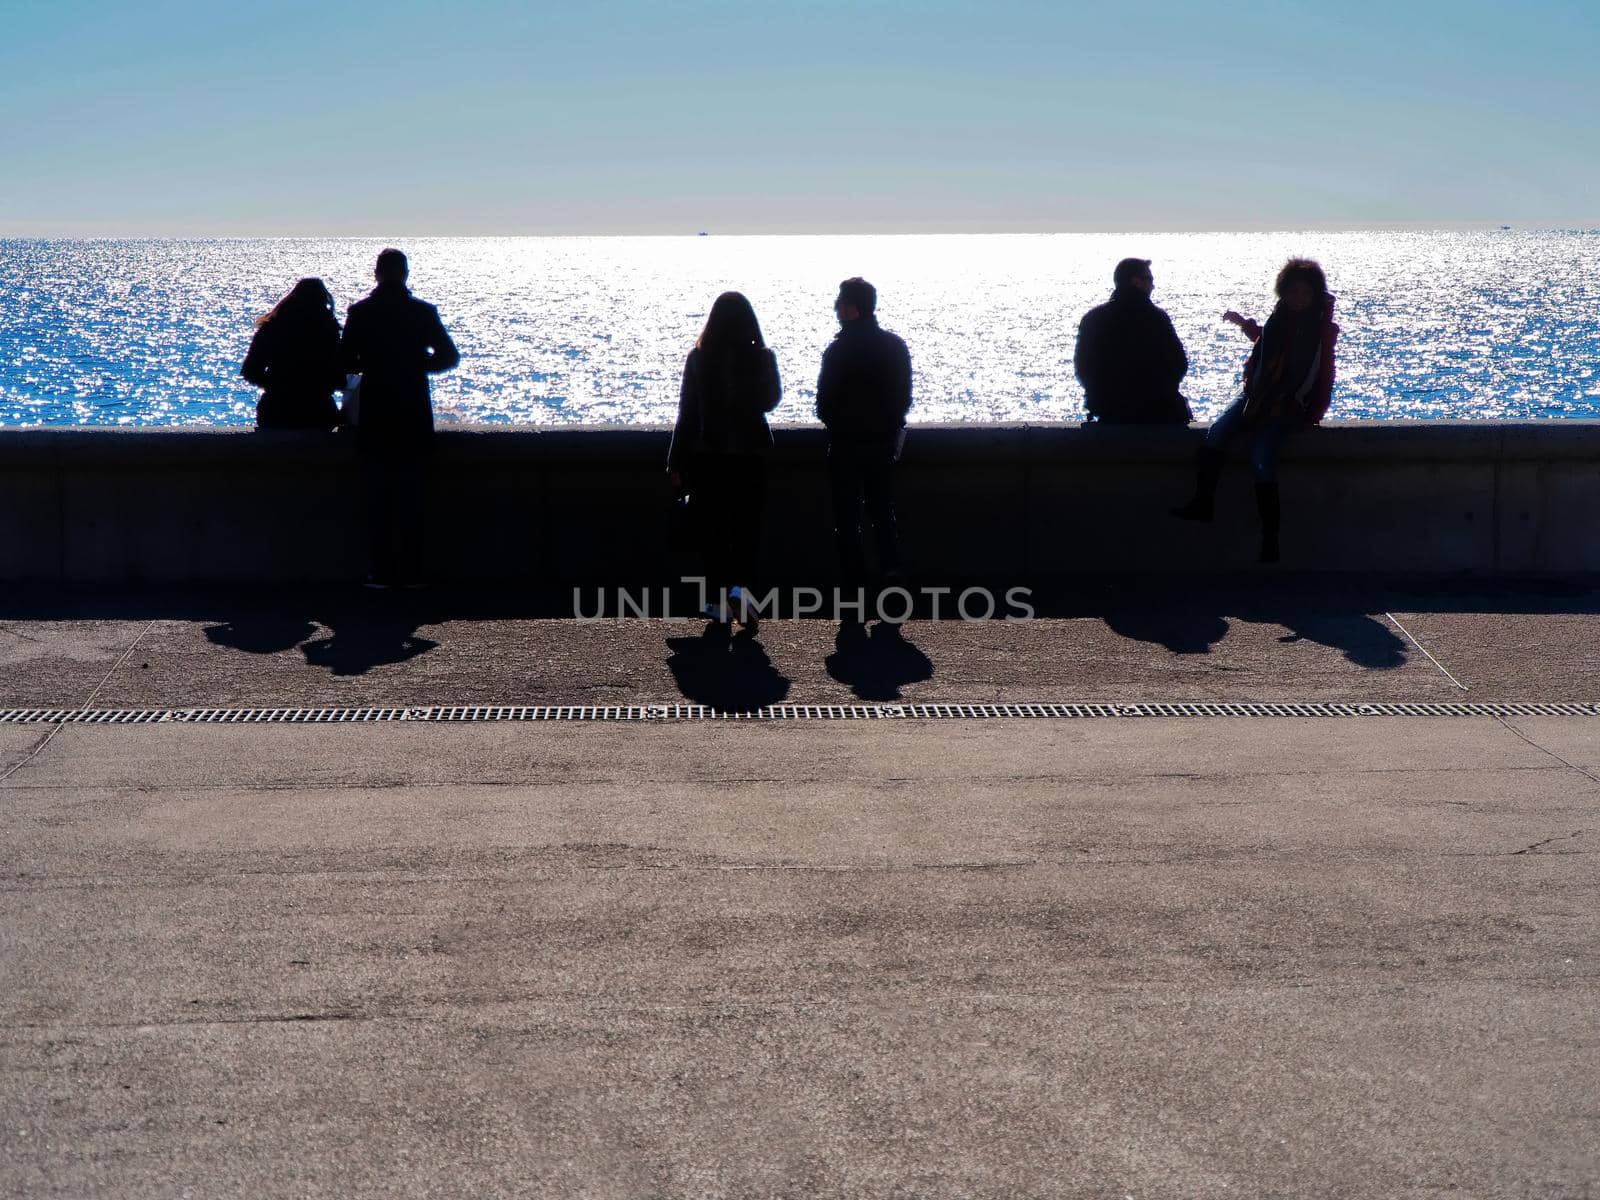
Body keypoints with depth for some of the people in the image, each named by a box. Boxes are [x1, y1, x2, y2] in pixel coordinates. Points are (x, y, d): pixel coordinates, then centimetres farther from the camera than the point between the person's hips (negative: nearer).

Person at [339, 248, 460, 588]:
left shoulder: (360, 312, -1)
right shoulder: (423, 312, 1)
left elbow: (345, 362, -3)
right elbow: (448, 356, 2)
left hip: (375, 419, -1)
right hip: (415, 418, 1)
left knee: (378, 496, 4)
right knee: (413, 496, 5)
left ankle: (383, 572, 1)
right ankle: (412, 572, 4)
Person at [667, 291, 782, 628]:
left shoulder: (698, 358, -6)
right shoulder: (762, 357, -6)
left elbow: (686, 411, -4)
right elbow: (771, 401, 11)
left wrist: (676, 462, 2)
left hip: (707, 453, 0)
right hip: (751, 452, 0)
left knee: (712, 526, 10)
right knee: (747, 524, 5)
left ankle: (718, 600, 13)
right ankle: (740, 586, -17)